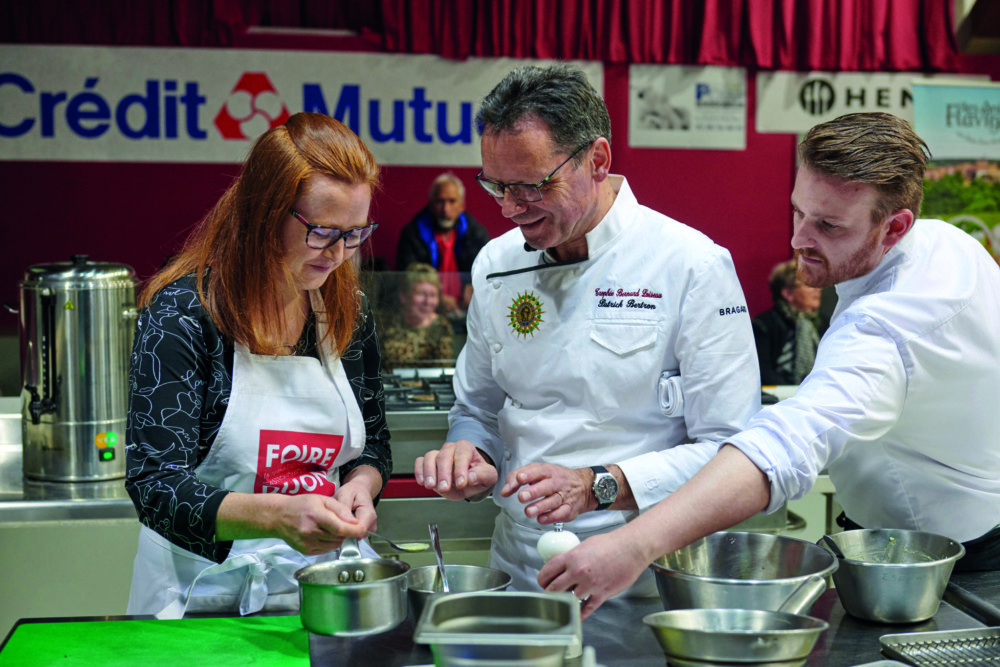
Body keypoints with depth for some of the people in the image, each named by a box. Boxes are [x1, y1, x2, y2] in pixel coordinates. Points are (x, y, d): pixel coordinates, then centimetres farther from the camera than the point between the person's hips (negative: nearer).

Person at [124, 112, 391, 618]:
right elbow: (154, 487, -14)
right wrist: (275, 514, -30)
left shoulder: (347, 311, 5)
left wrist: (362, 483, -6)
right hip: (206, 592, -3)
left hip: (323, 583, 4)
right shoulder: (181, 312, -10)